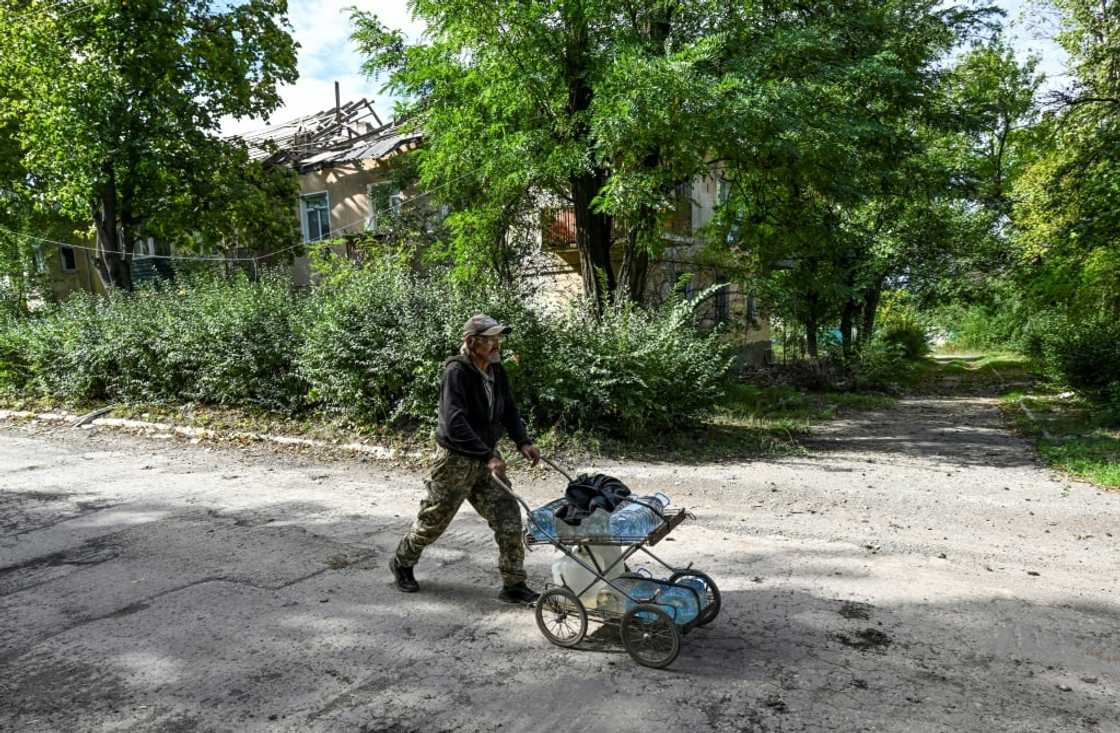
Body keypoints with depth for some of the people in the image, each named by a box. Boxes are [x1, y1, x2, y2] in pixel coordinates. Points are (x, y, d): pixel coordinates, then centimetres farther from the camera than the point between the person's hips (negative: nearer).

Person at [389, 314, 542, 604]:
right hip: (456, 460, -6)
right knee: (433, 519, 11)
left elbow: (509, 410, 12)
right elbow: (455, 423, -29)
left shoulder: (496, 371, 2)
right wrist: (487, 456, -33)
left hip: (486, 458, 6)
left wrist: (523, 441, -3)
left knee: (509, 518, 0)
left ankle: (514, 585, 11)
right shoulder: (456, 372, -21)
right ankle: (401, 563, 37)